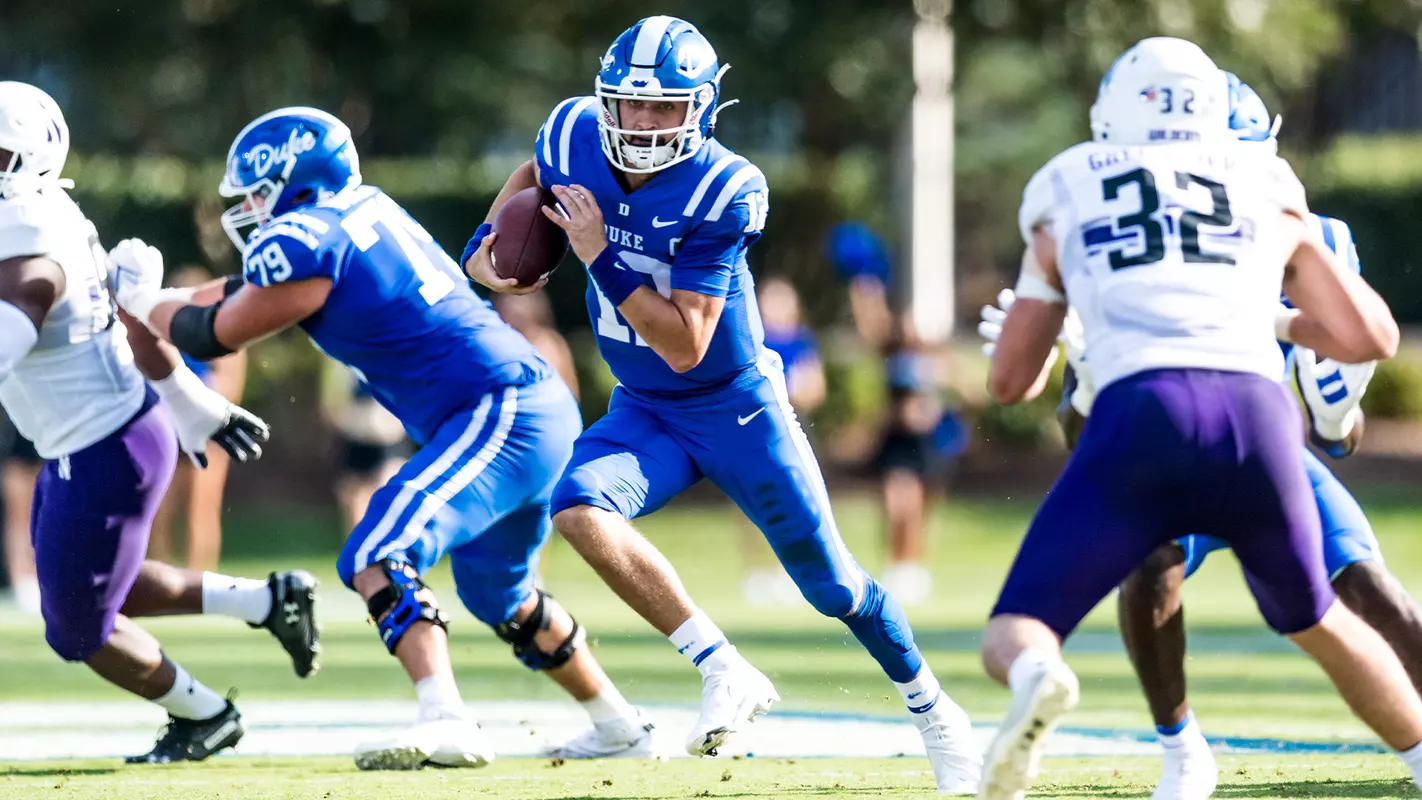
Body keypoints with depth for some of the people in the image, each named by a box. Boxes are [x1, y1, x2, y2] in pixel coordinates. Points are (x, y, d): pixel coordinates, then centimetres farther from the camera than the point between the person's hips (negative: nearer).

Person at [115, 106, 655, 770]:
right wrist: (166, 297, 29)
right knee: (498, 595, 27)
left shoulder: (305, 243, -13)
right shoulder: (362, 209, 13)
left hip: (498, 414, -10)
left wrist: (141, 296, 16)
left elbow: (211, 336, 0)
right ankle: (618, 725, 39)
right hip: (544, 412, 10)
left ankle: (446, 722, -36)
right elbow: (249, 291, 30)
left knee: (377, 558, -21)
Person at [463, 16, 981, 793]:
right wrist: (483, 245, -1)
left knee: (833, 587, 4)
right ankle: (725, 675, -19)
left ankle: (934, 713, 32)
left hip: (735, 406, -4)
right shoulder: (575, 137, -12)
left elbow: (685, 347, -28)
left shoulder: (721, 191, -26)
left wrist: (601, 258, -32)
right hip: (644, 412, 4)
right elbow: (534, 175, 16)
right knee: (577, 507, -28)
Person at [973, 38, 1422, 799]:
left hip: (1142, 417, -2)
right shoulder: (1267, 193, 27)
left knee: (1015, 635, 5)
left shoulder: (1066, 198, 25)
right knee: (1315, 621, 30)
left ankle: (1038, 680, -29)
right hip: (1257, 415, 2)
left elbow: (1011, 381, 30)